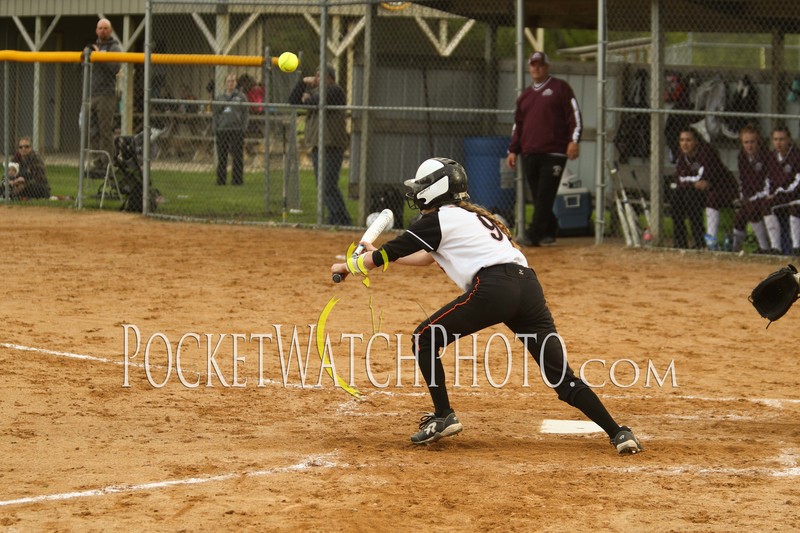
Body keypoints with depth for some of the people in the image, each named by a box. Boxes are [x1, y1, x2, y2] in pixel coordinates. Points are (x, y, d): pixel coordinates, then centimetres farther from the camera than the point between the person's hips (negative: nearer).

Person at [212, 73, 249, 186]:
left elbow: (245, 113, 5)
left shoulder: (241, 97, 6)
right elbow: (214, 114, 13)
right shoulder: (219, 97, 11)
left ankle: (237, 179, 3)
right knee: (221, 157, 5)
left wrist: (243, 127, -5)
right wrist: (215, 127, 2)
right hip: (222, 130, 2)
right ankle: (221, 179, 11)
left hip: (237, 130, -2)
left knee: (237, 157, -2)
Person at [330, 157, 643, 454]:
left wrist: (348, 266, 25)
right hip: (528, 286, 8)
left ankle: (443, 417, 5)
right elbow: (429, 258, 45)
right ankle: (618, 433, -8)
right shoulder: (471, 216, 32)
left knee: (425, 339, 9)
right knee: (561, 376, 3)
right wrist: (379, 255, 49)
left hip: (494, 289, -8)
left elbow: (387, 254, 9)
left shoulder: (439, 219, 8)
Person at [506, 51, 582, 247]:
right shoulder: (525, 95, 21)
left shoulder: (560, 88, 5)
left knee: (545, 197, -11)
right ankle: (549, 231, 17)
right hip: (530, 155, 6)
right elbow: (517, 125, 23)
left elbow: (574, 115, -1)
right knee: (537, 197, 5)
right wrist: (513, 150, 15)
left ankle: (534, 236, -15)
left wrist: (574, 140, -13)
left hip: (553, 153, -5)